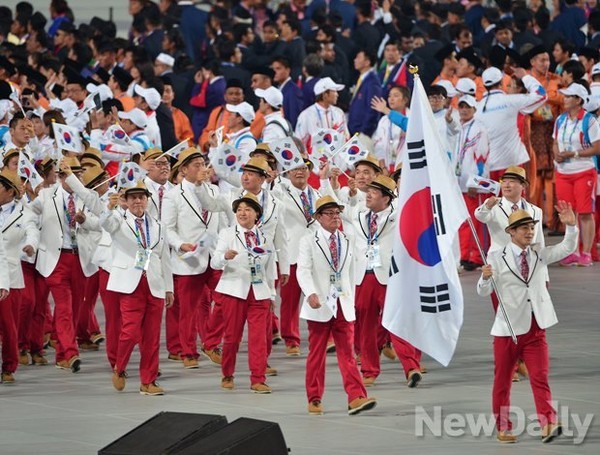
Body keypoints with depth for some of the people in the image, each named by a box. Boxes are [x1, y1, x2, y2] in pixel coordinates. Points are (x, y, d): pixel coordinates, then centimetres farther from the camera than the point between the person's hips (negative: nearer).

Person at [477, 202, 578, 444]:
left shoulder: (540, 254, 7)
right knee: (502, 379, 6)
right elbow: (483, 292, -7)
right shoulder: (497, 258, -5)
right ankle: (503, 427, 17)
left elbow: (567, 248, -3)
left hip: (535, 328, 2)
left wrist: (571, 226, -19)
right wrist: (485, 278, -29)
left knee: (540, 377, -6)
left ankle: (548, 424, -14)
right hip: (508, 327, -2)